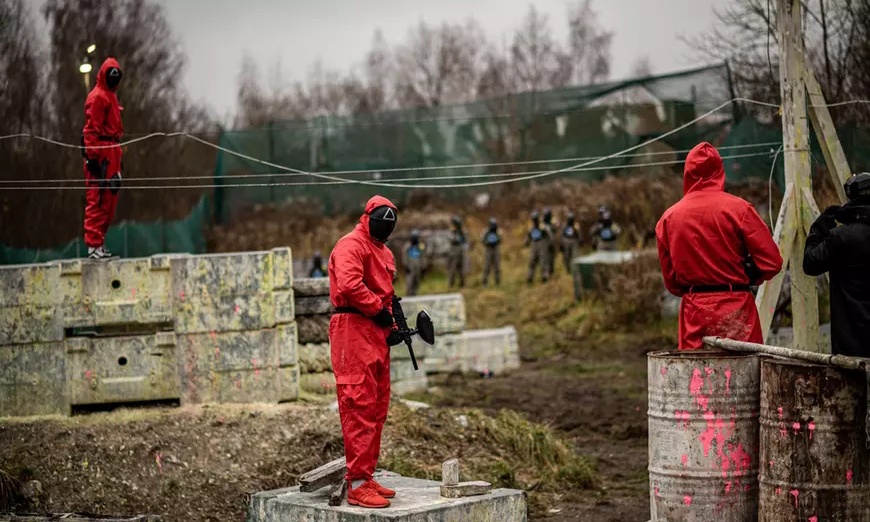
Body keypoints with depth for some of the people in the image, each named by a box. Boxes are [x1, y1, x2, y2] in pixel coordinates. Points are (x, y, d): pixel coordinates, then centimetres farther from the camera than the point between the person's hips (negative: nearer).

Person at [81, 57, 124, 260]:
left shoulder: (110, 96, 22)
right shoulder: (98, 97, -8)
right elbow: (91, 129, -15)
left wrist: (118, 157, 20)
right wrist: (93, 156, -21)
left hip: (111, 153, 10)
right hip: (100, 154, -10)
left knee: (109, 200, 11)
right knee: (98, 199, -11)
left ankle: (100, 244, 16)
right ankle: (94, 245, -12)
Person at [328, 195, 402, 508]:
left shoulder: (384, 252, 22)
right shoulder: (351, 245, -8)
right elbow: (349, 285, -23)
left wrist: (391, 326, 12)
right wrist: (378, 310, -14)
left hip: (376, 333, 10)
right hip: (354, 331, -10)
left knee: (377, 408, 12)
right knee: (359, 406, -12)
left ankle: (367, 476, 20)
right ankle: (357, 484, -12)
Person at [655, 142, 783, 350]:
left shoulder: (669, 217, 1)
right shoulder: (738, 208, -6)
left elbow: (670, 280, 8)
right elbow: (771, 262, -7)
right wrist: (746, 279, 11)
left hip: (694, 312, 3)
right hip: (736, 309, -2)